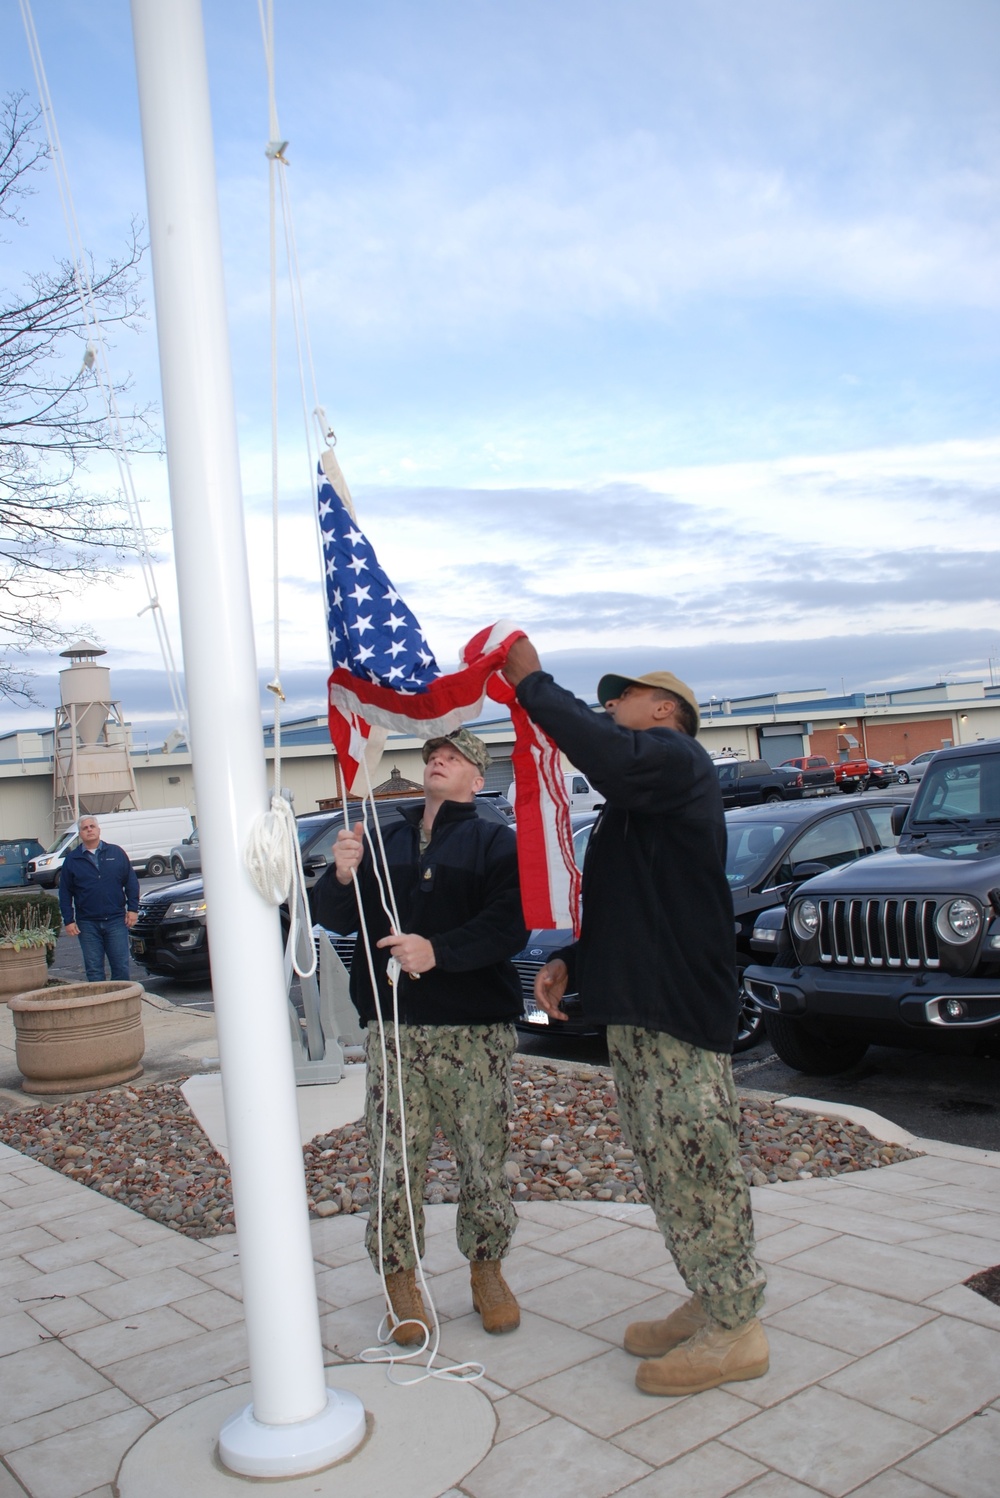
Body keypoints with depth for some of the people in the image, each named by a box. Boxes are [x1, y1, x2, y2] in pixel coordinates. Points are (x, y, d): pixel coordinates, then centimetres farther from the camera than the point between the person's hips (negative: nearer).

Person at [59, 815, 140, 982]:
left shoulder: (116, 853, 7)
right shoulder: (72, 860, 6)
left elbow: (131, 882, 7)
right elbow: (65, 893, 6)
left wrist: (133, 908, 0)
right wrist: (68, 920, 0)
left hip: (116, 920, 0)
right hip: (87, 923, 0)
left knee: (121, 967, 1)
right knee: (94, 970, 4)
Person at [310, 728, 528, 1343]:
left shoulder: (496, 842, 5)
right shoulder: (385, 841, 15)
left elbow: (509, 925, -11)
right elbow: (336, 919, 10)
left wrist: (439, 952, -24)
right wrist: (342, 877, -11)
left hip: (476, 1027, -2)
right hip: (394, 1026, 2)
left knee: (485, 1155, 3)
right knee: (395, 1158, 1)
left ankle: (487, 1268, 23)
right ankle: (401, 1275, 18)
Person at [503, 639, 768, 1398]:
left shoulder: (676, 758, -8)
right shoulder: (631, 800, 23)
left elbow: (611, 758, -31)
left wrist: (532, 682, -21)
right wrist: (568, 960, 12)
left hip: (680, 1010, -10)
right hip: (632, 1011, 10)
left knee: (695, 1163, -3)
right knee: (666, 1167, 15)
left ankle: (736, 1331, 9)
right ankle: (710, 1304, 27)